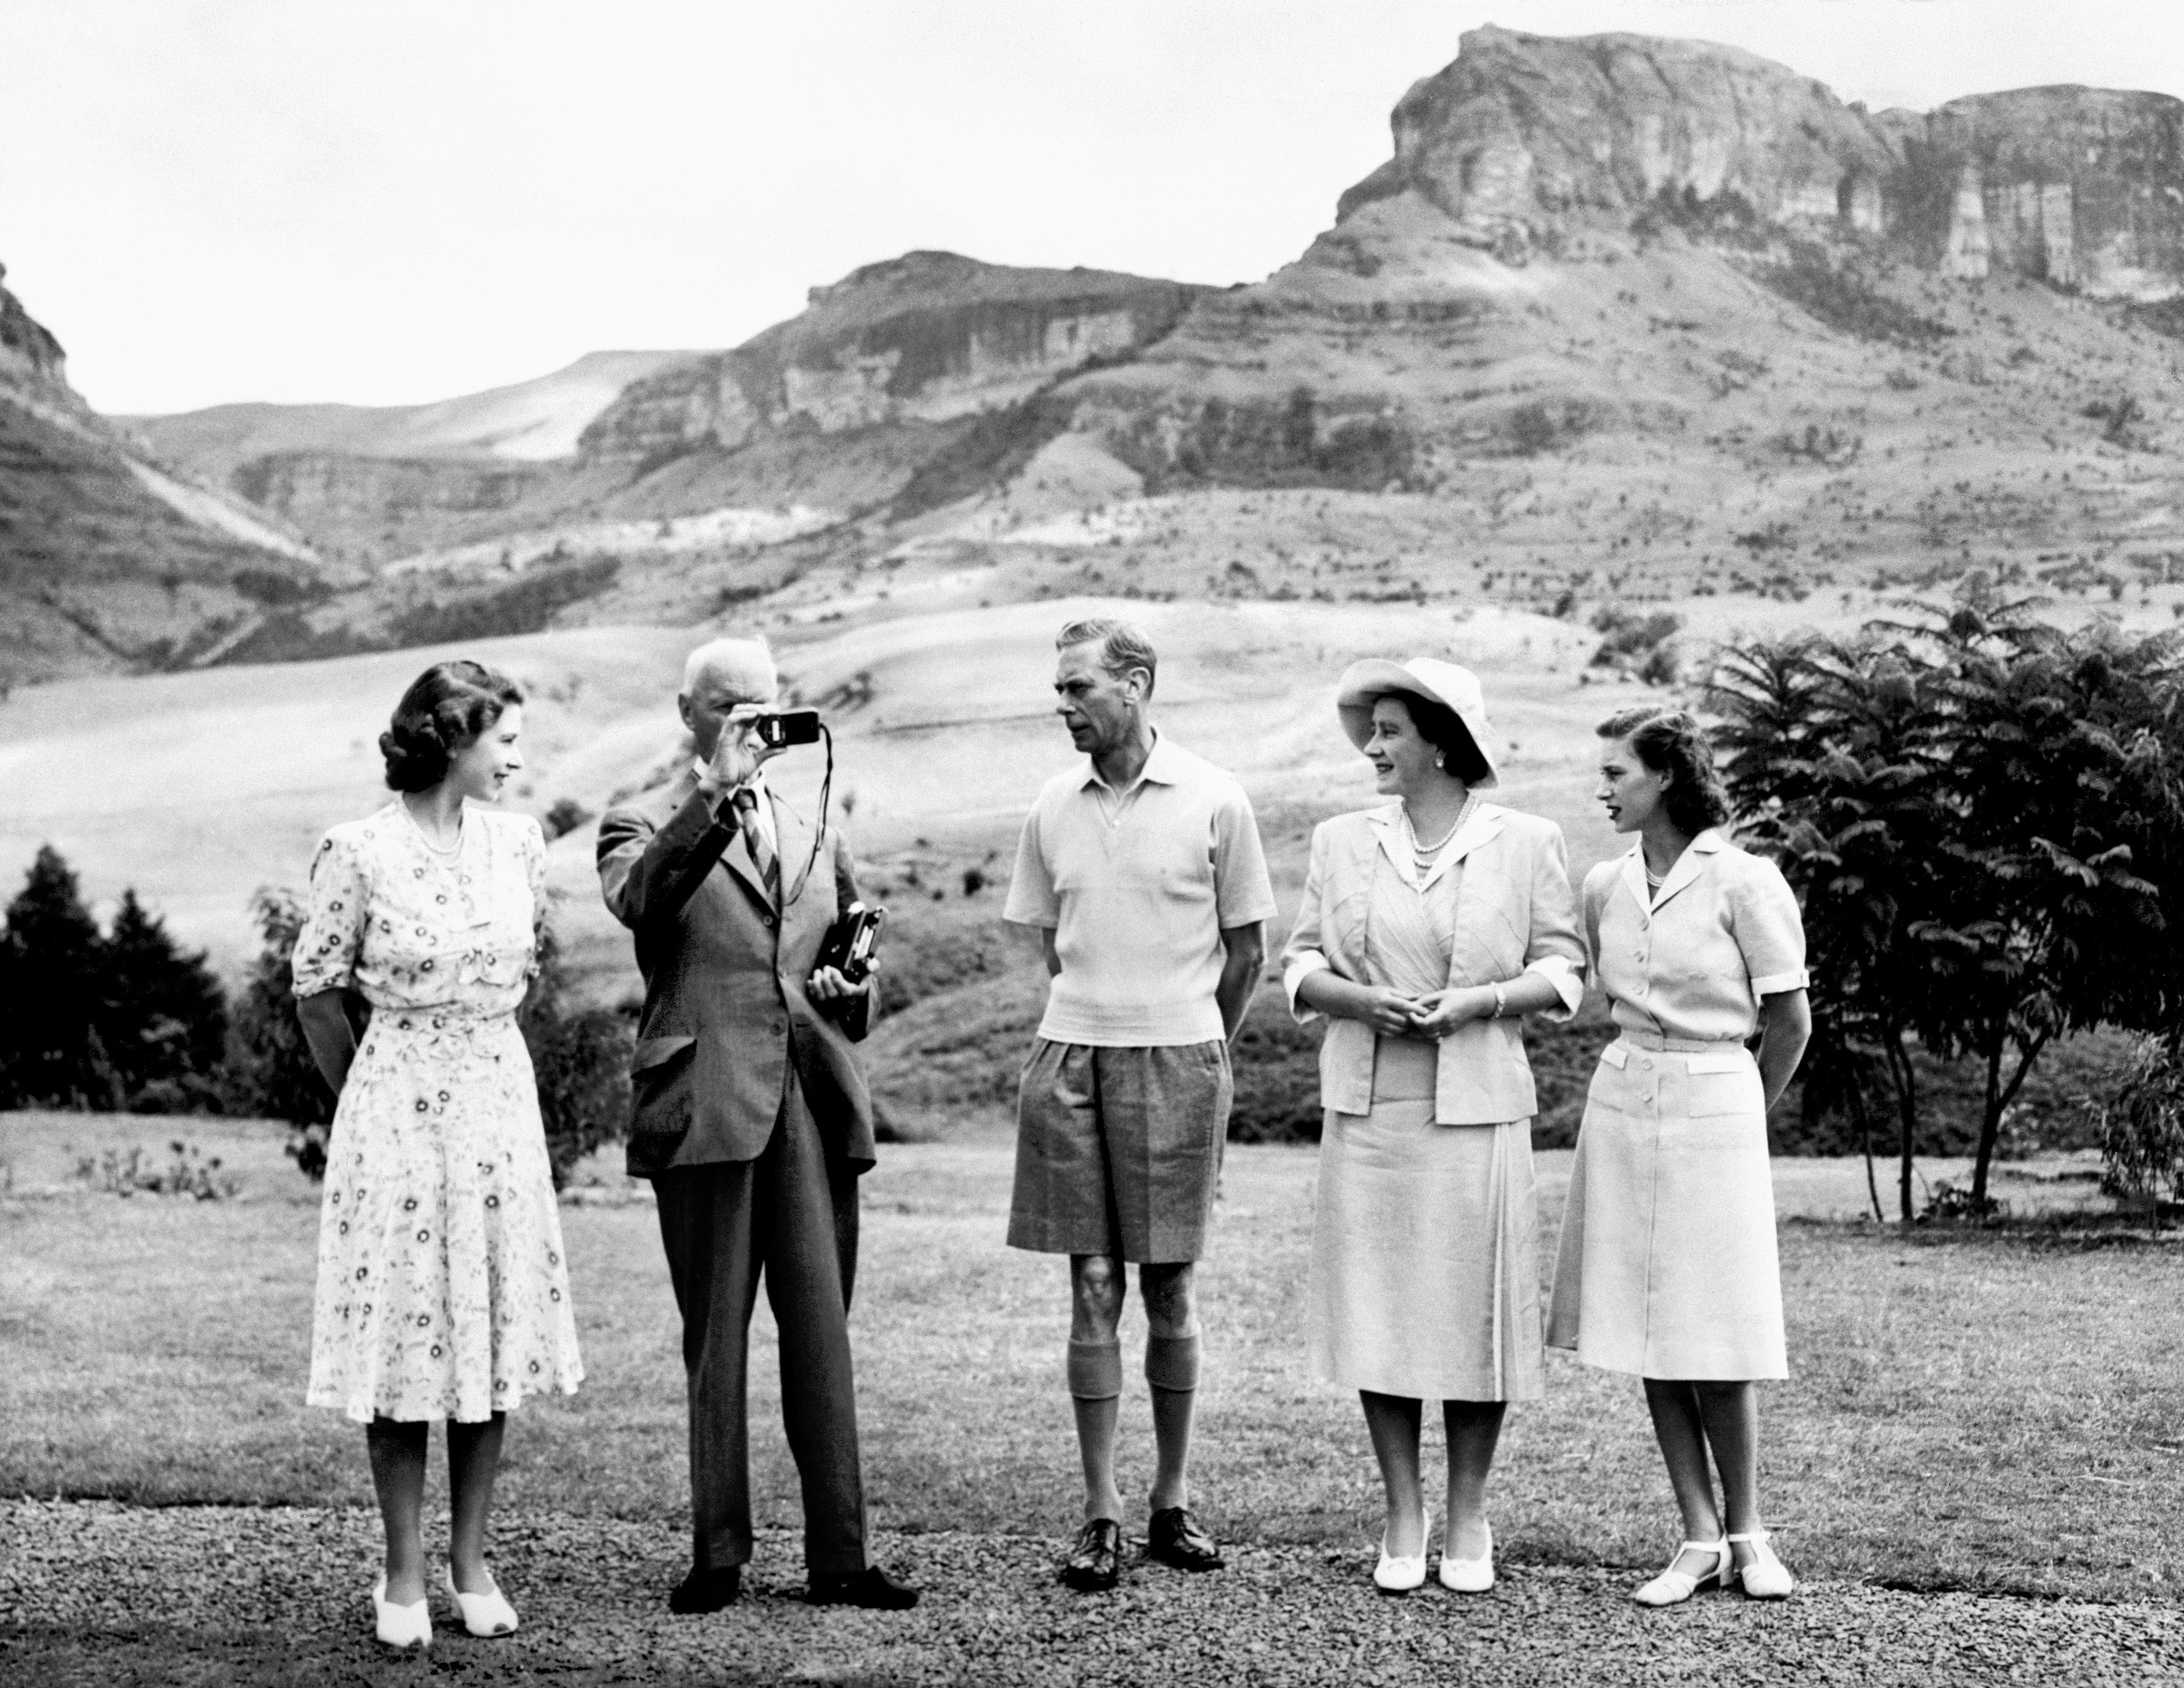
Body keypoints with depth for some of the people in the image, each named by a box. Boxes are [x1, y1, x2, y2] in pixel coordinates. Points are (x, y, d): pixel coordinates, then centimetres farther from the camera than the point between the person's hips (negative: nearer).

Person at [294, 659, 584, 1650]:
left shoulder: (519, 841, 3)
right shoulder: (360, 852, -11)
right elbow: (316, 993, 0)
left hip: (499, 1100, 4)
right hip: (396, 1108, -4)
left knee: (493, 1325, 7)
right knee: (402, 1327, 1)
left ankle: (471, 1563, 18)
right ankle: (402, 1576, 12)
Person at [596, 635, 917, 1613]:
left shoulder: (818, 842, 22)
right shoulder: (645, 826, 6)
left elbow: (859, 985, 27)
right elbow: (638, 899, -18)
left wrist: (849, 992, 4)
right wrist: (715, 791, -23)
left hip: (816, 1107, 4)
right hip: (706, 1108, -4)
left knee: (822, 1335, 1)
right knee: (715, 1340, 2)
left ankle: (838, 1559, 5)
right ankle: (717, 1555, 10)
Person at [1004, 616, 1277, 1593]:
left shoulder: (1214, 803, -3)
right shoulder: (1053, 808, 6)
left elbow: (1245, 948, 6)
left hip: (1179, 1062, -2)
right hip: (1070, 1061, 2)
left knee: (1169, 1290, 5)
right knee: (1093, 1287, 2)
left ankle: (1174, 1503, 17)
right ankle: (1101, 1516, 6)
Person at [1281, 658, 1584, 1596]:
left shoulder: (1526, 843, 2)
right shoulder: (1341, 842, 10)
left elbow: (1563, 972, 3)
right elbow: (1301, 967, 9)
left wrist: (1478, 1002, -14)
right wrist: (1364, 1001, -11)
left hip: (1477, 1108, -2)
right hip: (1366, 1107, 2)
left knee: (1475, 1307, 1)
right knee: (1376, 1307, 3)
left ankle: (1468, 1519, 16)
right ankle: (1402, 1517, 15)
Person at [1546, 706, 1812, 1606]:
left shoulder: (1743, 881, -10)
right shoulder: (1605, 887, 6)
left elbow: (1790, 1022, -2)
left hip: (1715, 1106, -5)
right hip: (1623, 1100, 5)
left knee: (1713, 1340, -2)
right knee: (1649, 1339, 4)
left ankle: (1747, 1534, 15)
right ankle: (1699, 1541, 12)